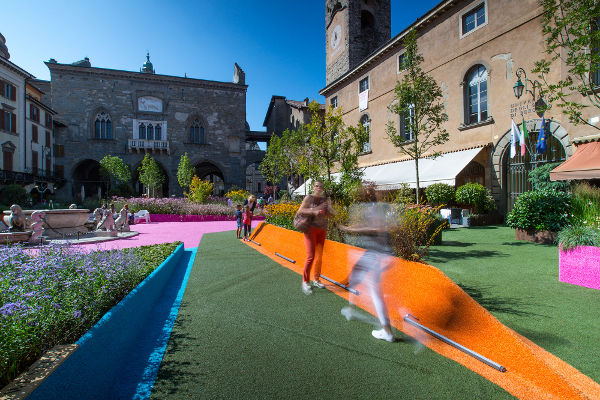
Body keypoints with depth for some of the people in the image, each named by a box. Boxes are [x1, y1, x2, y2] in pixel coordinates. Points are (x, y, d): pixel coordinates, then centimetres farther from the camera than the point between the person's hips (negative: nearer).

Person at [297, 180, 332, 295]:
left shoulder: (324, 199, 11)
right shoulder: (309, 198, -3)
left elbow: (328, 215, 14)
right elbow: (300, 211, -13)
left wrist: (326, 210, -8)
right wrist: (314, 212, -23)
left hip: (322, 230, 5)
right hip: (311, 228, -5)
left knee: (319, 256, 9)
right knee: (310, 256, -10)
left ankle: (316, 280, 23)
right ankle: (305, 282, 2)